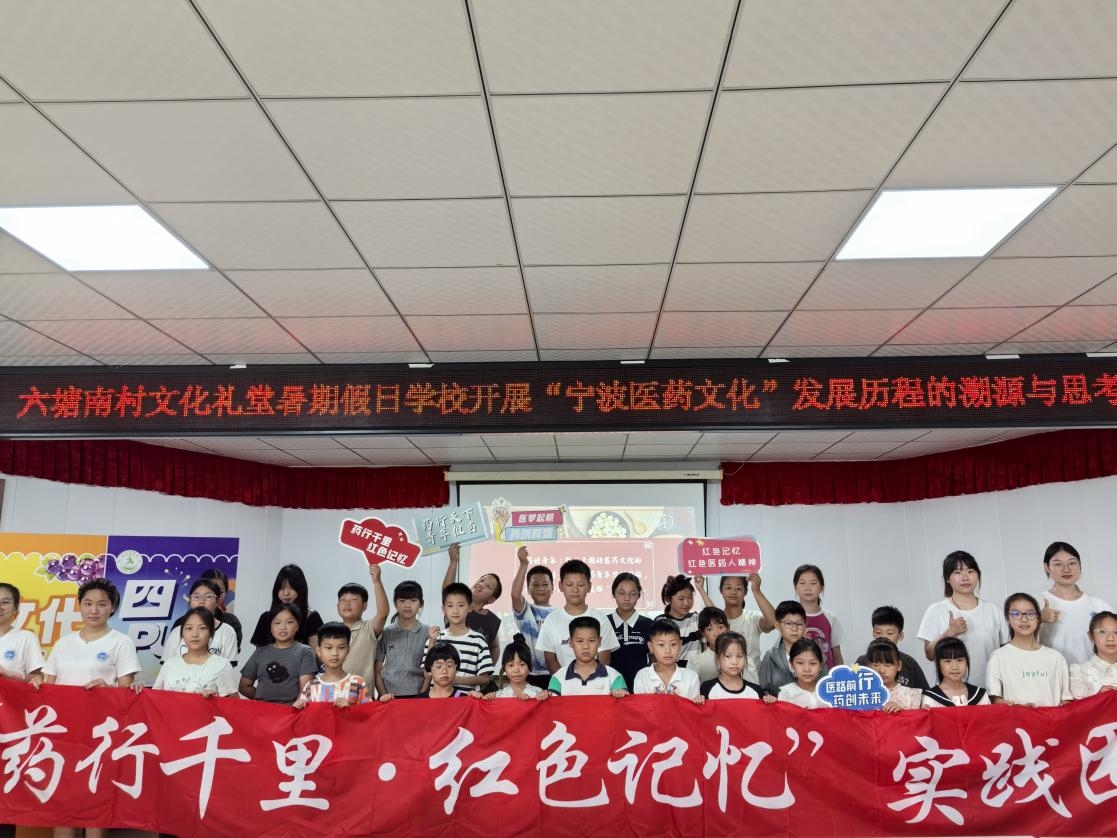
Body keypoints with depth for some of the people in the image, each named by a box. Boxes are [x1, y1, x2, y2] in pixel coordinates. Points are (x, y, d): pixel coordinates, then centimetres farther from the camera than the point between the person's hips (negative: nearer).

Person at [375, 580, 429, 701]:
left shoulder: (427, 633, 1)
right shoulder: (385, 632, 3)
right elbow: (377, 670, 5)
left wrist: (423, 695, -7)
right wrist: (383, 695, -3)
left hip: (417, 696, -1)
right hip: (390, 697, 1)